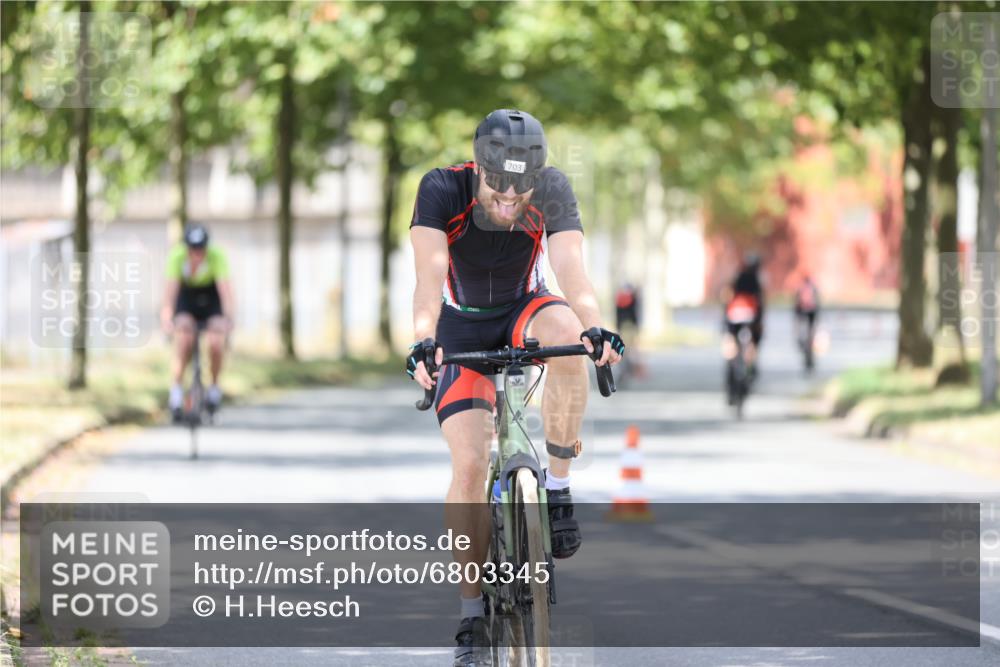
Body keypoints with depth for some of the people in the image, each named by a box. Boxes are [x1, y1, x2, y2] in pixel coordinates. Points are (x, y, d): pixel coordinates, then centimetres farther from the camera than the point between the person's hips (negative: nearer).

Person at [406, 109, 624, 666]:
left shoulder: (553, 190, -23)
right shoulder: (443, 190, -26)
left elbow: (572, 271, -35)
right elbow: (430, 275, -37)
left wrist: (597, 329, -54)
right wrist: (423, 341, -55)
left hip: (523, 313, 1)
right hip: (462, 331, -1)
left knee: (568, 332, -36)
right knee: (470, 462, -16)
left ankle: (559, 486, -20)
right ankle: (472, 614, -3)